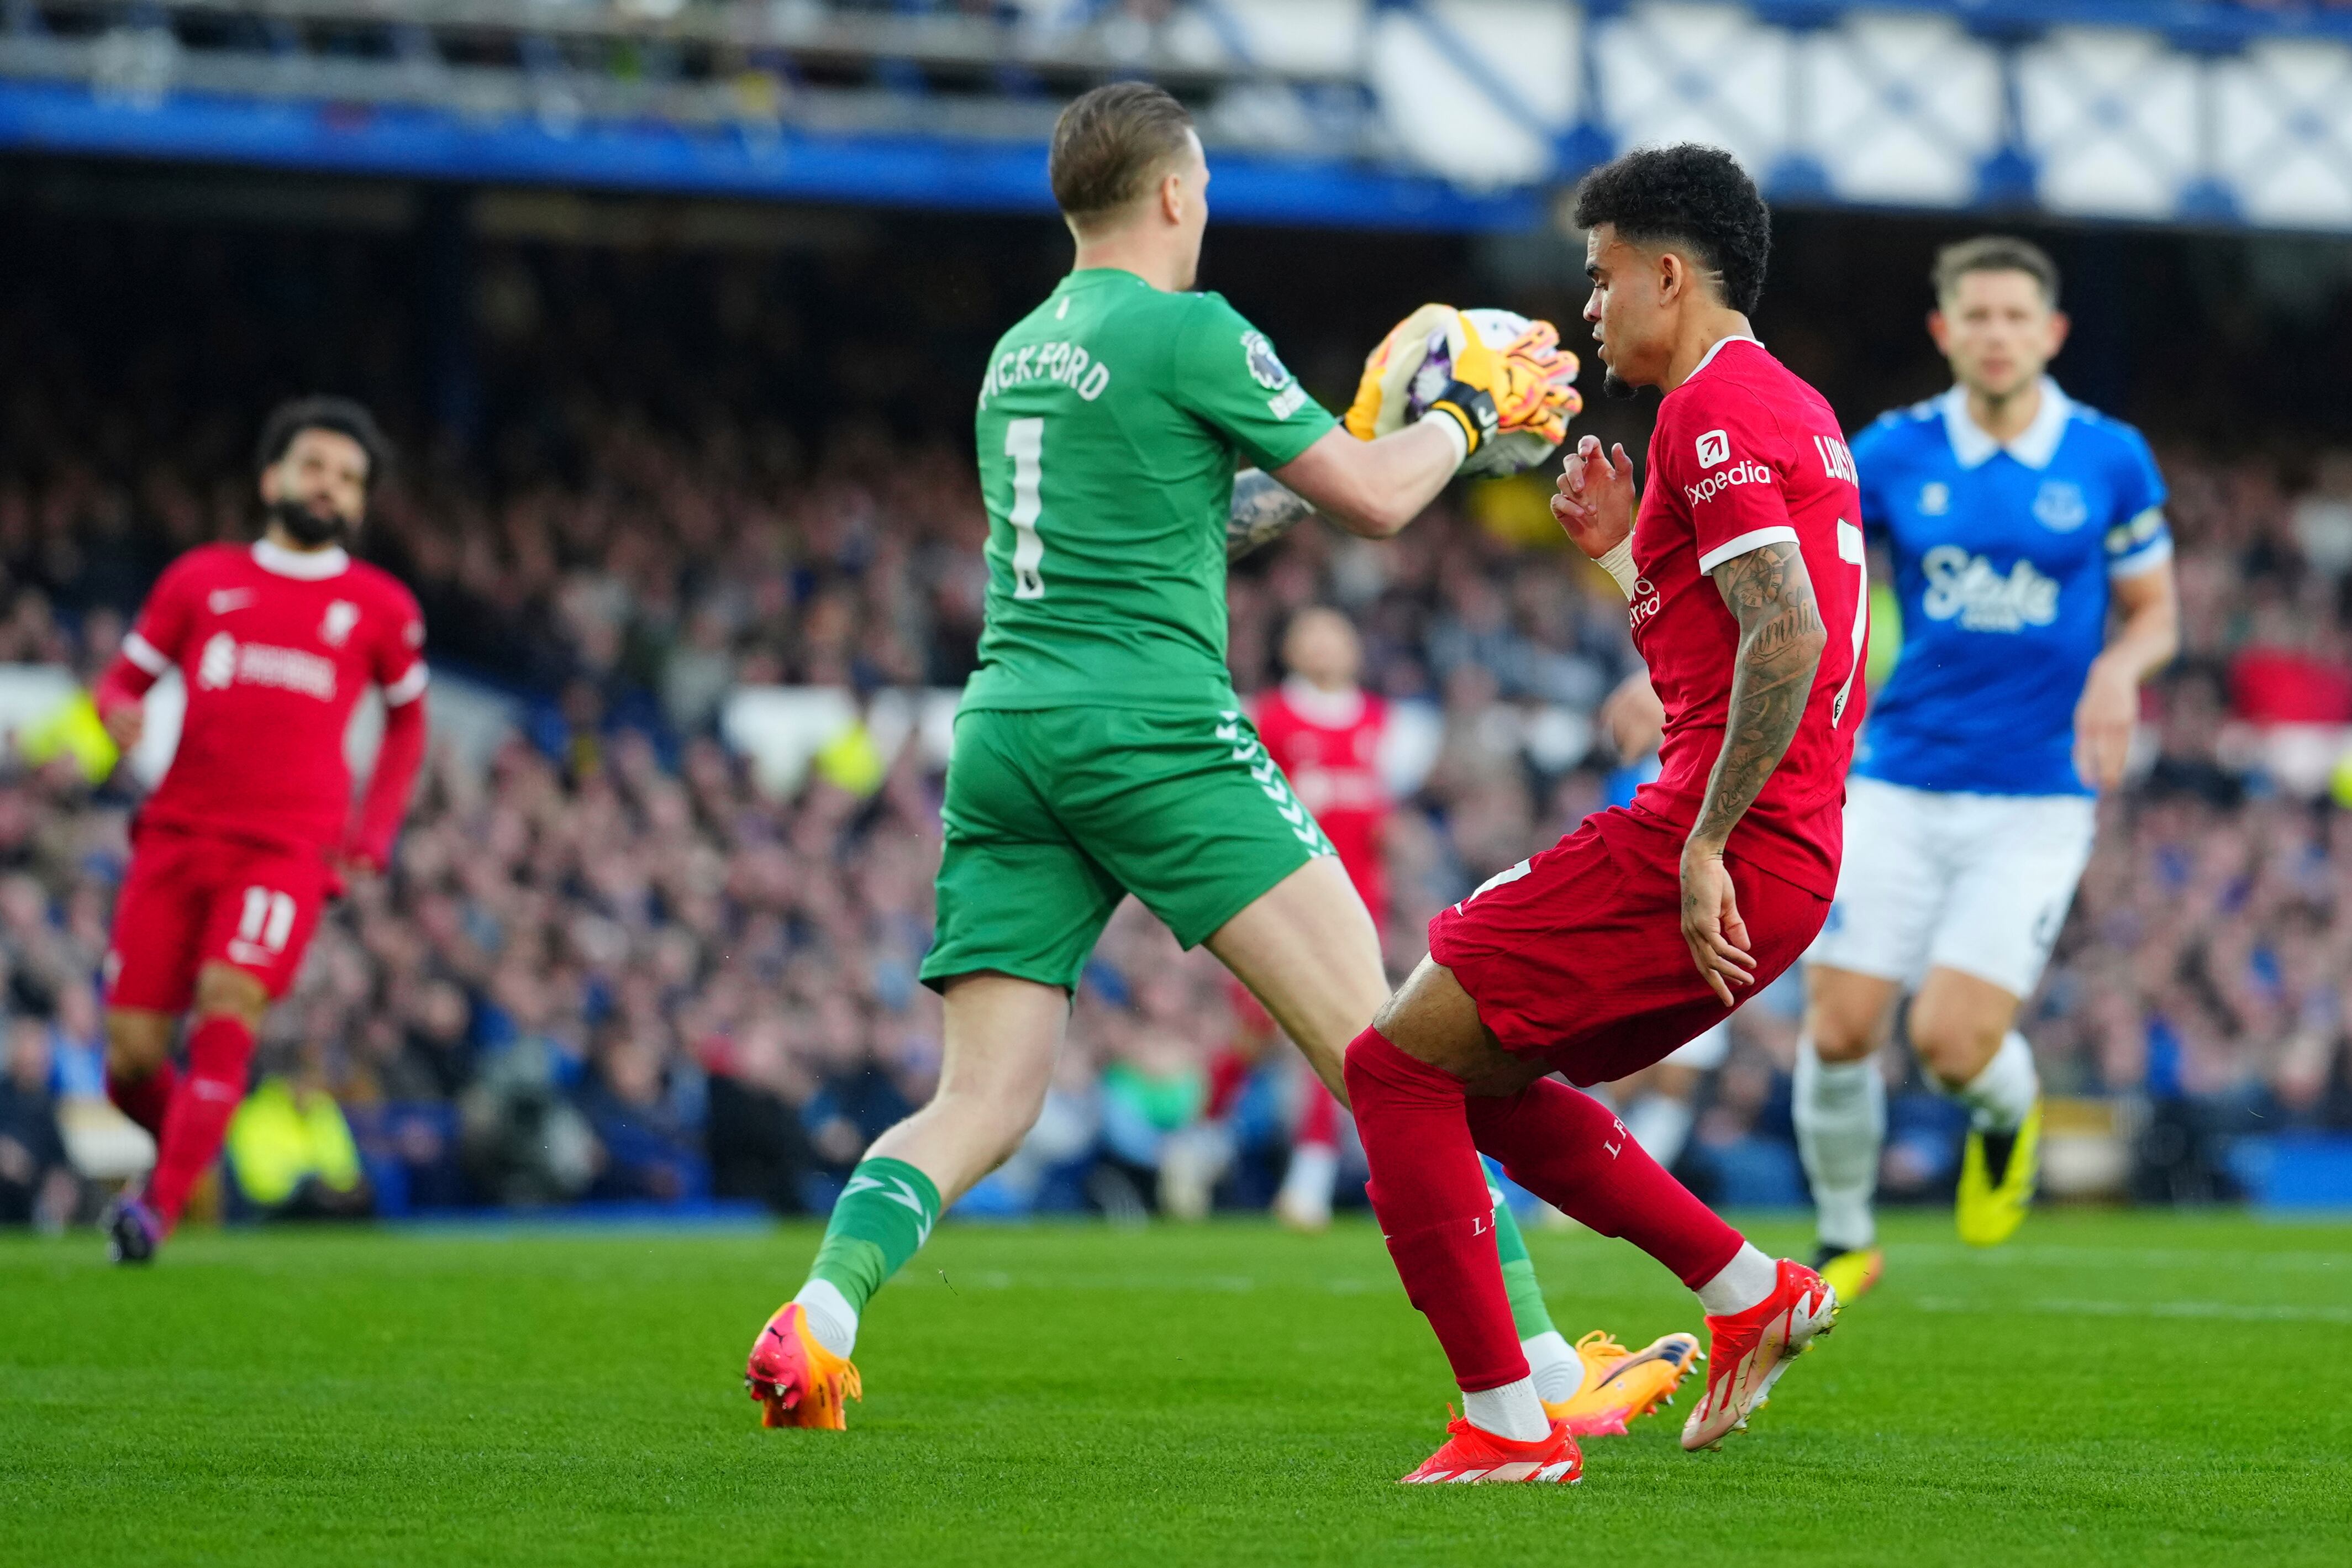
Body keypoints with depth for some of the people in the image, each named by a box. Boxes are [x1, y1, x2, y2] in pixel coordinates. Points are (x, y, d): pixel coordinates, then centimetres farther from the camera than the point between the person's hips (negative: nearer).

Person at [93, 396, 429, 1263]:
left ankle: (159, 1208, -29)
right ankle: (184, 1148, 29)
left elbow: (407, 719, 26)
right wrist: (120, 713, -7)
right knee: (131, 1054, -4)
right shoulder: (200, 578, 13)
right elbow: (123, 680, 18)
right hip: (177, 834, 2)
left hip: (288, 848, -2)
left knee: (228, 1002, -26)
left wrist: (373, 837, 13)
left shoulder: (380, 607, 12)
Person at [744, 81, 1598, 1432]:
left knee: (981, 1107, 2)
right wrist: (1469, 409, 20)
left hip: (1005, 736, 7)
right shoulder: (1189, 331, -3)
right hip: (1153, 730, -7)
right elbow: (1377, 502, 3)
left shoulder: (1019, 353, 21)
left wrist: (1372, 411, 35)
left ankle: (815, 1321, -22)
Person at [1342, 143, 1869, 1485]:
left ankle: (1509, 1425, -8)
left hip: (1720, 851, -10)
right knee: (1479, 1077, 21)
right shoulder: (1798, 410, 21)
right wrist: (1622, 550, 21)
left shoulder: (1712, 413, -11)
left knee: (1397, 1061, -6)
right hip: (1793, 865, 10)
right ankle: (1754, 1296, 17)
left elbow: (1788, 638, -23)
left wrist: (1704, 845, -22)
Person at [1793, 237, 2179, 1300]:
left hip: (2035, 801, -2)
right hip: (1899, 786, 2)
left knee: (1953, 1041, -14)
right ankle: (1846, 1241, 19)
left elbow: (2156, 610, 9)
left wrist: (2121, 667, -14)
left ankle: (2009, 1114, 24)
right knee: (1839, 1029, -5)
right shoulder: (1894, 454, 0)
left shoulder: (2110, 460, -1)